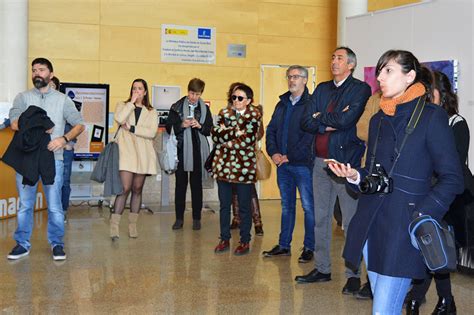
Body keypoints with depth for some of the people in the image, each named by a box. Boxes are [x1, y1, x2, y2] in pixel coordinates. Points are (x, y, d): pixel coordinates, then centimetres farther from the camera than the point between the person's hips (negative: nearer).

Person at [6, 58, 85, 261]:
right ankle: (22, 244, 19)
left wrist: (64, 138, -12)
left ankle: (57, 243, 14)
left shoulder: (62, 99, 9)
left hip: (53, 158, -1)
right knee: (25, 204, 8)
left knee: (54, 205, 0)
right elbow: (14, 123, -4)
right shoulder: (22, 97, 10)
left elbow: (79, 124, 4)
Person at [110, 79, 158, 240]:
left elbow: (152, 132, -3)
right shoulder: (123, 105, 12)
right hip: (126, 151, -2)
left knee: (137, 189, 7)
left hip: (143, 154, 3)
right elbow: (119, 119, -12)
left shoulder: (151, 112, 13)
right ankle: (114, 226, -11)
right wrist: (132, 102, -7)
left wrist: (132, 128, -9)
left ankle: (132, 225, 16)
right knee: (125, 188, -13)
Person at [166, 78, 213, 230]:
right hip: (181, 149, -1)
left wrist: (200, 126, -10)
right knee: (180, 183, 2)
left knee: (197, 184, 5)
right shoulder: (177, 107, 4)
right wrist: (181, 125, -15)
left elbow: (210, 129, 9)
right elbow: (169, 127, 2)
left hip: (198, 151, 1)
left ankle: (196, 218, 11)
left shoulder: (205, 109, 9)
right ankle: (179, 218, 8)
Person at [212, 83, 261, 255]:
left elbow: (247, 140, -13)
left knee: (244, 207, 4)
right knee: (224, 205, 10)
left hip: (244, 167, -4)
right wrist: (235, 132, -13)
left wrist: (225, 138, -8)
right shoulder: (224, 113, 11)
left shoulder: (254, 116, -1)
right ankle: (224, 239, 21)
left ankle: (245, 242, 14)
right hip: (223, 165, 4)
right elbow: (215, 134, -3)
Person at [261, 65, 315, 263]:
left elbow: (310, 135, -15)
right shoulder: (282, 104, 15)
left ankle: (309, 247, 9)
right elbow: (271, 130, 14)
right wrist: (273, 153, -3)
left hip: (302, 164, -7)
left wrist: (290, 156, -16)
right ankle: (284, 245, 22)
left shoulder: (311, 104, -8)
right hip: (282, 164, 7)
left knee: (308, 207, 1)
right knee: (287, 206, 14)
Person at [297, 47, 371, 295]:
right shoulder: (322, 89, 15)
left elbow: (346, 120, -19)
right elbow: (306, 122, 5)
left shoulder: (361, 89, -4)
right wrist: (330, 125, -10)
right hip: (321, 161, 6)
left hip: (347, 161, -6)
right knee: (320, 219, 12)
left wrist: (320, 117, -3)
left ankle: (354, 275, 7)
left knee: (351, 221, -2)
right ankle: (322, 269, 23)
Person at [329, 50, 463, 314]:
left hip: (403, 228, -6)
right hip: (371, 222, 7)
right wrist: (355, 175, 1)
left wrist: (422, 217, -18)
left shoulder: (432, 117, -5)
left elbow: (452, 179, -7)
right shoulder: (378, 120, 15)